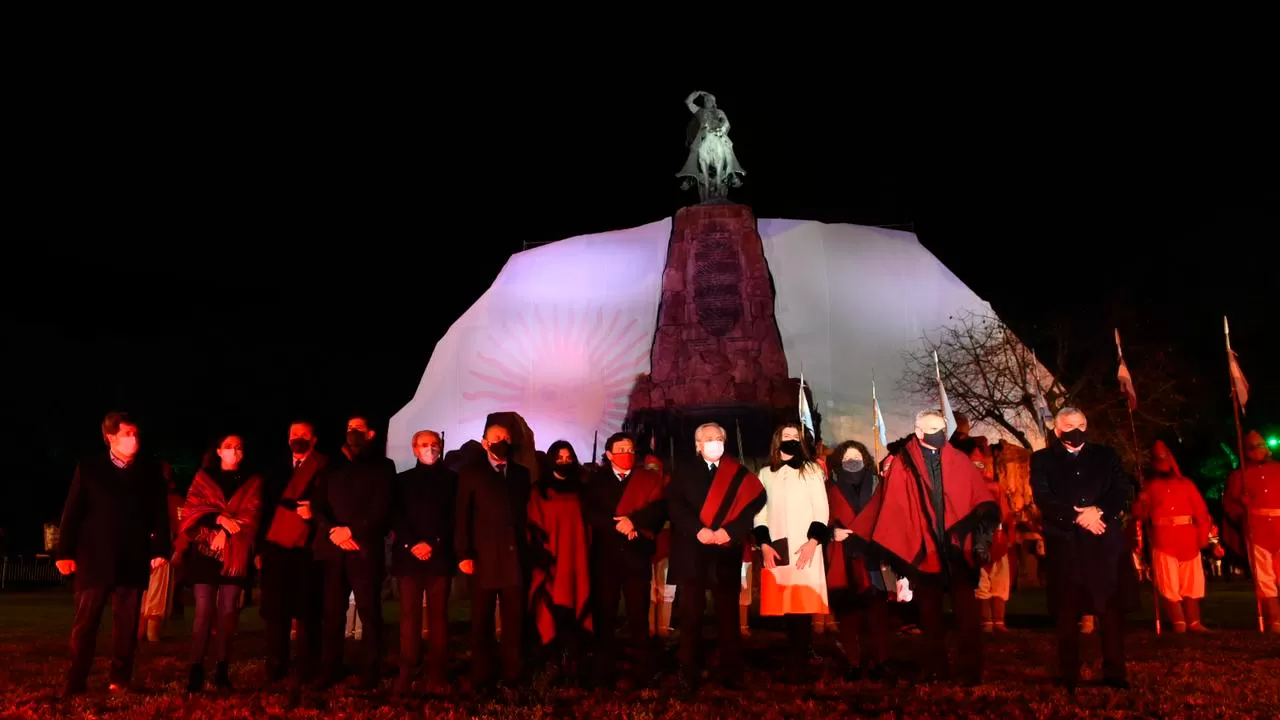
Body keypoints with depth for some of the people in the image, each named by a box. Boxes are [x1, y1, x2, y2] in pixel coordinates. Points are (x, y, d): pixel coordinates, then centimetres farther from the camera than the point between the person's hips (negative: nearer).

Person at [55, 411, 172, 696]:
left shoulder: (151, 470, 4)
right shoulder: (89, 467, 2)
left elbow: (160, 513, 5)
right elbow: (72, 512, 2)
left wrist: (161, 549, -1)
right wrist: (65, 551, -2)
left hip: (133, 561, 1)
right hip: (95, 559, -1)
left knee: (126, 624, 7)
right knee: (85, 623, 4)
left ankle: (120, 679, 16)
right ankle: (75, 681, 12)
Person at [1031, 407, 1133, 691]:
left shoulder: (1106, 455, 15)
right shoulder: (1042, 459, 9)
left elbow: (1122, 490, 2)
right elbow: (1043, 499, -4)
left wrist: (1098, 511, -15)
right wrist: (1078, 516, -15)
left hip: (1104, 542, 2)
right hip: (1064, 544, -1)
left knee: (1111, 609, 1)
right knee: (1067, 613, 1)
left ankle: (1115, 673, 10)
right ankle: (1068, 677, 8)